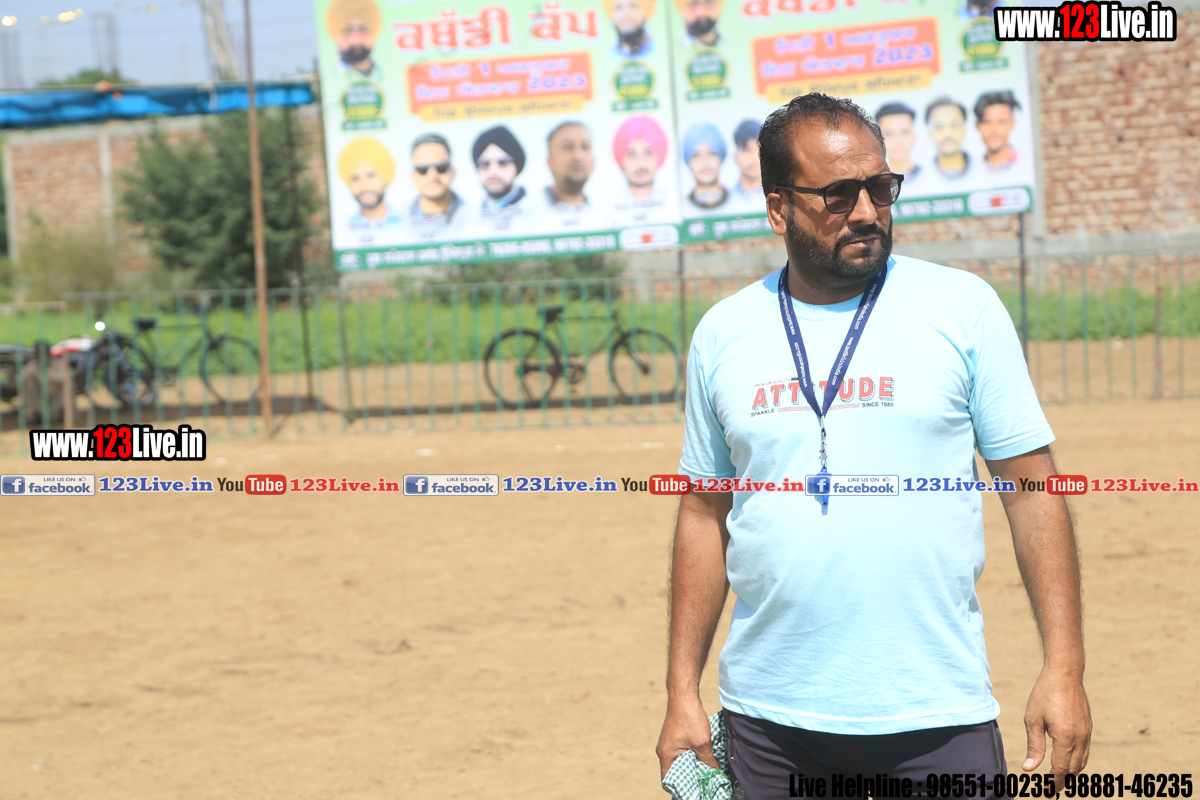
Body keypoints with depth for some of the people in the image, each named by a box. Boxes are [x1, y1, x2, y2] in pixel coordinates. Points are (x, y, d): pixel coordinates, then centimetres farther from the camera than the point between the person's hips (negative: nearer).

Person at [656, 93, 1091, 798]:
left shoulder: (963, 308, 0)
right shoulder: (722, 335, 6)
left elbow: (1033, 488, -1)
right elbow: (705, 514, 12)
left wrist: (1064, 669, -8)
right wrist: (683, 694, 8)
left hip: (939, 716, -2)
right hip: (769, 716, 2)